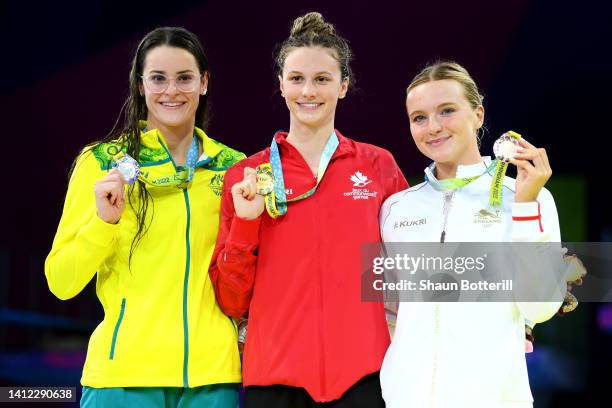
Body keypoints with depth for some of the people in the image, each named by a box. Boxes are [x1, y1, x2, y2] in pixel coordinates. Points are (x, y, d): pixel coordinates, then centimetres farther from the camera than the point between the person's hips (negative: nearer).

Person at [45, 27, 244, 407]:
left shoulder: (232, 168, 8)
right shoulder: (101, 161, 1)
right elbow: (61, 282, -3)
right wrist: (104, 219, -17)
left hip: (213, 374, 2)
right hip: (125, 374, -2)